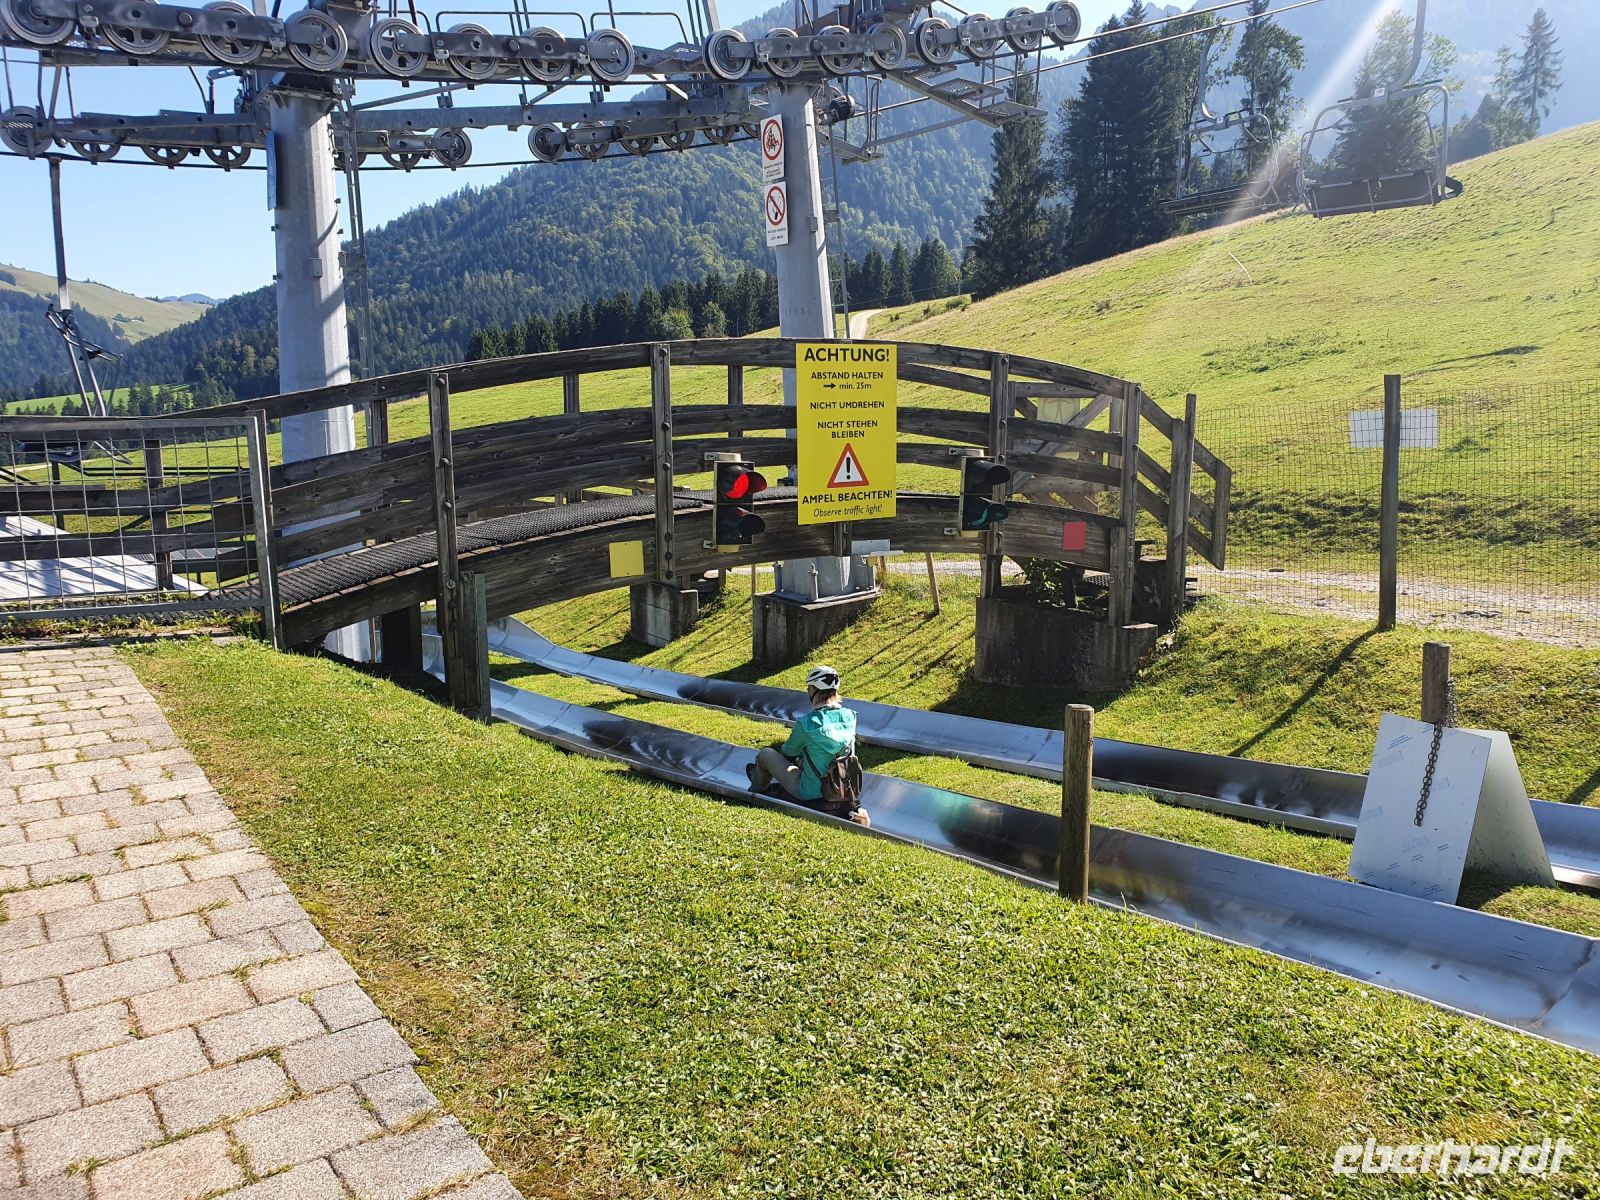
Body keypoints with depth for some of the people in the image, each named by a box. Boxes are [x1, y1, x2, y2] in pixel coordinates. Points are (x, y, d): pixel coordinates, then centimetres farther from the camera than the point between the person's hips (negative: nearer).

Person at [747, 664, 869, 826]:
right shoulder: (850, 717, -9)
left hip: (811, 794, -5)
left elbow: (789, 751, -3)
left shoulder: (806, 723, -23)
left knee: (766, 754, 15)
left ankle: (757, 790, 45)